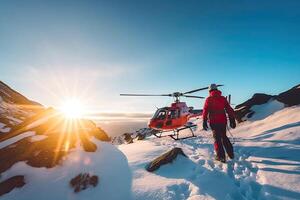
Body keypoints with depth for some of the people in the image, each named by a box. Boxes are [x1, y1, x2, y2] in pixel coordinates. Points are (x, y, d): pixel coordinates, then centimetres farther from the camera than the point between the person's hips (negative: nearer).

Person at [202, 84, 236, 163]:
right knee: (224, 137, 21)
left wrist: (204, 122, -6)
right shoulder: (223, 98, 7)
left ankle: (221, 156, 4)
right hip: (223, 121, 4)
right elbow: (229, 110, 7)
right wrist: (232, 120, 11)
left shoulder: (209, 99, -3)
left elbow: (205, 111, -9)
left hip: (214, 122, -4)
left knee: (217, 139, 5)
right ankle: (231, 153, 26)